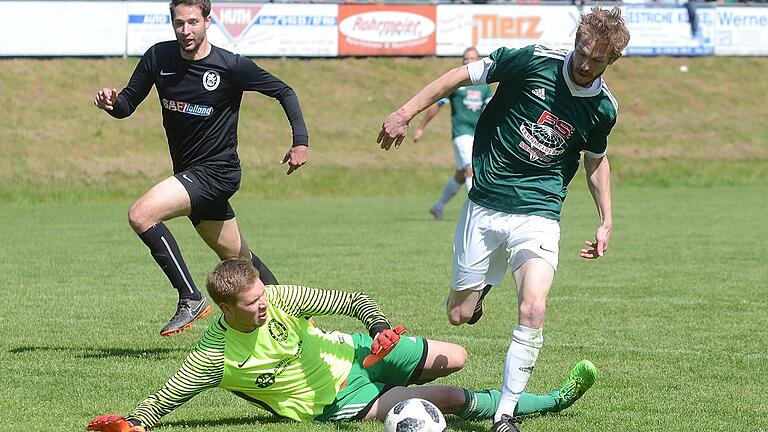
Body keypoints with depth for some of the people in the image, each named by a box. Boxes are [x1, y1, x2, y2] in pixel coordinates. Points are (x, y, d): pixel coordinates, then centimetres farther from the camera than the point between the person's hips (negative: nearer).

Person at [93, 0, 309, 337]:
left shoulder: (232, 66, -14)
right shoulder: (158, 57, -2)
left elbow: (283, 91, -2)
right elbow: (128, 104, 4)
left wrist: (301, 141, -8)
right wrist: (112, 103, -19)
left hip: (216, 170, -6)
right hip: (190, 173, 6)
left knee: (141, 215, -24)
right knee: (238, 260, 18)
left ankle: (191, 299, -18)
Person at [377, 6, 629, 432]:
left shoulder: (603, 108, 1)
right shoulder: (533, 61, -10)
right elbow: (461, 75, -2)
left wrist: (606, 222, 17)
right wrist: (406, 112, -8)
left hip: (538, 214, 0)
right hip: (484, 207, 0)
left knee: (533, 310, -22)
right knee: (459, 315, 5)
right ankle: (483, 285, 43)